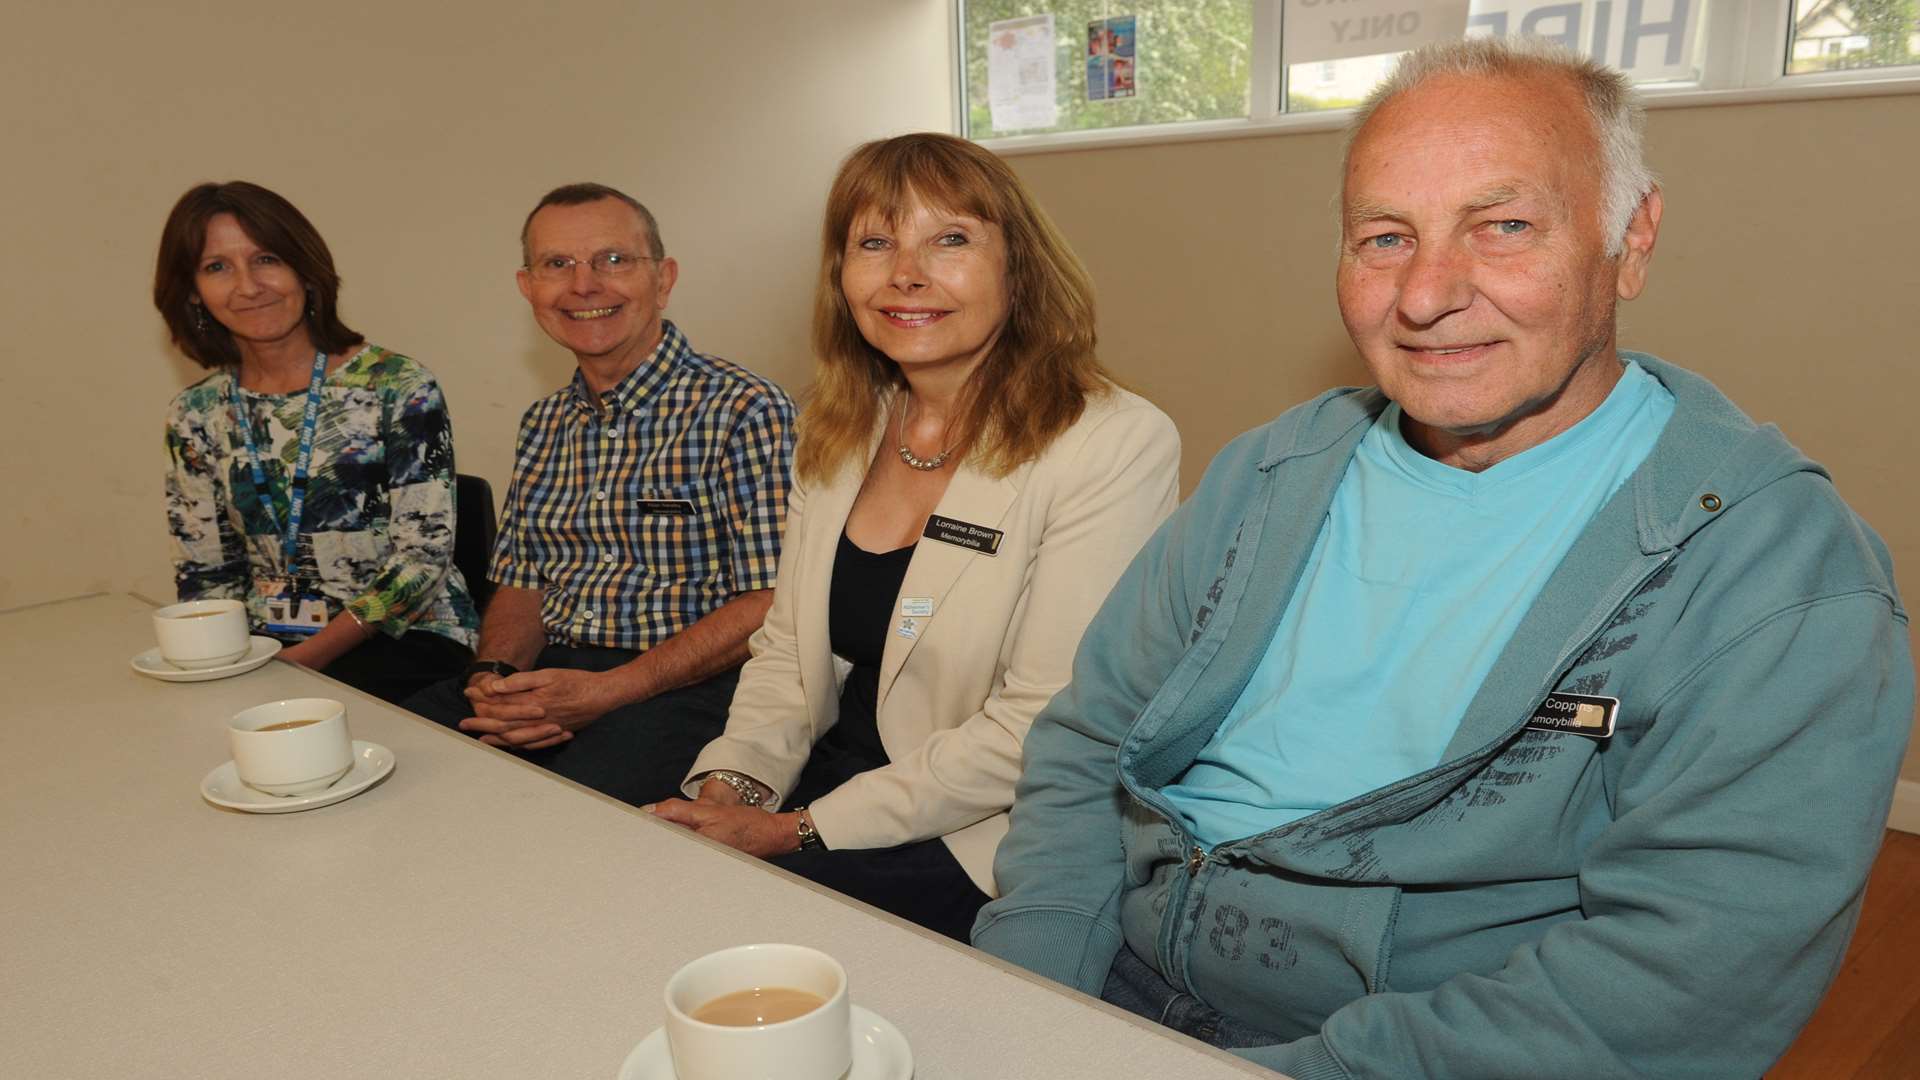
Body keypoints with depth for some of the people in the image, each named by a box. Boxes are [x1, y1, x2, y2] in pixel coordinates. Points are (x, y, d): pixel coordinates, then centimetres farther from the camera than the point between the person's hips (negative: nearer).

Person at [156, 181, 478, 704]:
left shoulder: (399, 387, -6)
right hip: (268, 650, 4)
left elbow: (423, 553, -10)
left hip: (406, 638, -3)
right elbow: (205, 578, 11)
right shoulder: (196, 416, 8)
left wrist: (305, 659, -14)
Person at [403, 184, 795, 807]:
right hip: (546, 672, 6)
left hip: (685, 688, -6)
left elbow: (771, 607, -13)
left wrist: (606, 691, -19)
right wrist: (495, 677, -3)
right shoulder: (544, 425, 16)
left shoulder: (743, 411, -8)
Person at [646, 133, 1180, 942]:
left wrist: (805, 831, -17)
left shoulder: (1115, 445, -14)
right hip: (828, 784, 6)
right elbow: (786, 650, 13)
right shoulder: (837, 437, 8)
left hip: (978, 850, -6)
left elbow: (1038, 731, -19)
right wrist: (730, 783, -7)